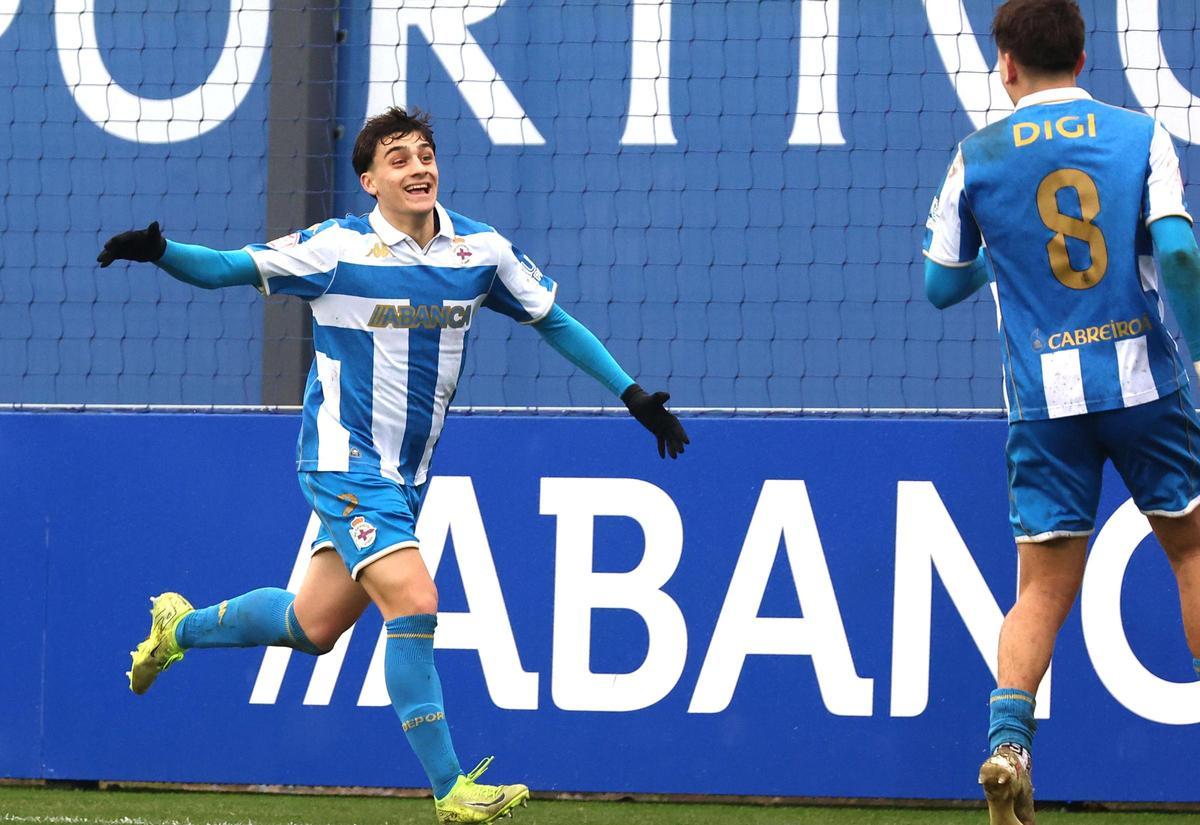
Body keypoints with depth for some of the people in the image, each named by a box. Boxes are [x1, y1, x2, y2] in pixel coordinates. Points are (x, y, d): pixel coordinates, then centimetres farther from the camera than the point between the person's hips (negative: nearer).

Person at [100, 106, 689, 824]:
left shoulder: (482, 250, 1)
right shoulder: (339, 247, -12)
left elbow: (554, 321, 12)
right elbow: (225, 269, -7)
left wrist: (633, 394, 7)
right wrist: (159, 250, -27)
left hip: (409, 472, 6)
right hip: (348, 461, -6)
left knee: (313, 627, 11)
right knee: (414, 602, -20)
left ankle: (181, 628, 38)